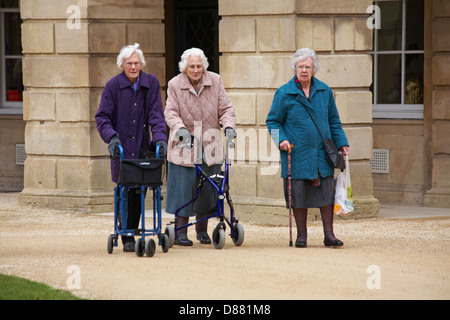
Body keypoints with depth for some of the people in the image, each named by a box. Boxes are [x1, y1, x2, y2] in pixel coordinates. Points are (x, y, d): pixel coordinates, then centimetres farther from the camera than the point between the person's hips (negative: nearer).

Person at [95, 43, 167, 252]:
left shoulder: (151, 83, 5)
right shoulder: (113, 85, -1)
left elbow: (156, 114, 4)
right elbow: (102, 117, 0)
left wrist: (160, 137, -11)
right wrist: (111, 137, -16)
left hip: (142, 148, 2)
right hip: (121, 148, -2)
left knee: (139, 192, 2)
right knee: (125, 193, -6)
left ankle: (132, 233, 16)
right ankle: (127, 239, 0)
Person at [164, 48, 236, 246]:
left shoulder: (215, 81, 3)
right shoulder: (175, 85, -3)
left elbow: (225, 108, 2)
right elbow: (171, 112, -10)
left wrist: (229, 126, -17)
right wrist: (180, 128, -30)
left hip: (210, 146, 2)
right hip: (184, 145, -2)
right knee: (184, 187, -3)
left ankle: (202, 230, 20)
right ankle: (181, 232, 6)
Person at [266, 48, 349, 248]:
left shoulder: (324, 91, 8)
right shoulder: (284, 93, -1)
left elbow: (334, 121, 17)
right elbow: (273, 121, 5)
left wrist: (342, 143, 13)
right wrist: (281, 139, -11)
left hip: (322, 154, 2)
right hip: (297, 154, -2)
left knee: (326, 193, 0)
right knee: (298, 195, 2)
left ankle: (329, 234, 6)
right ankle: (301, 235, 13)